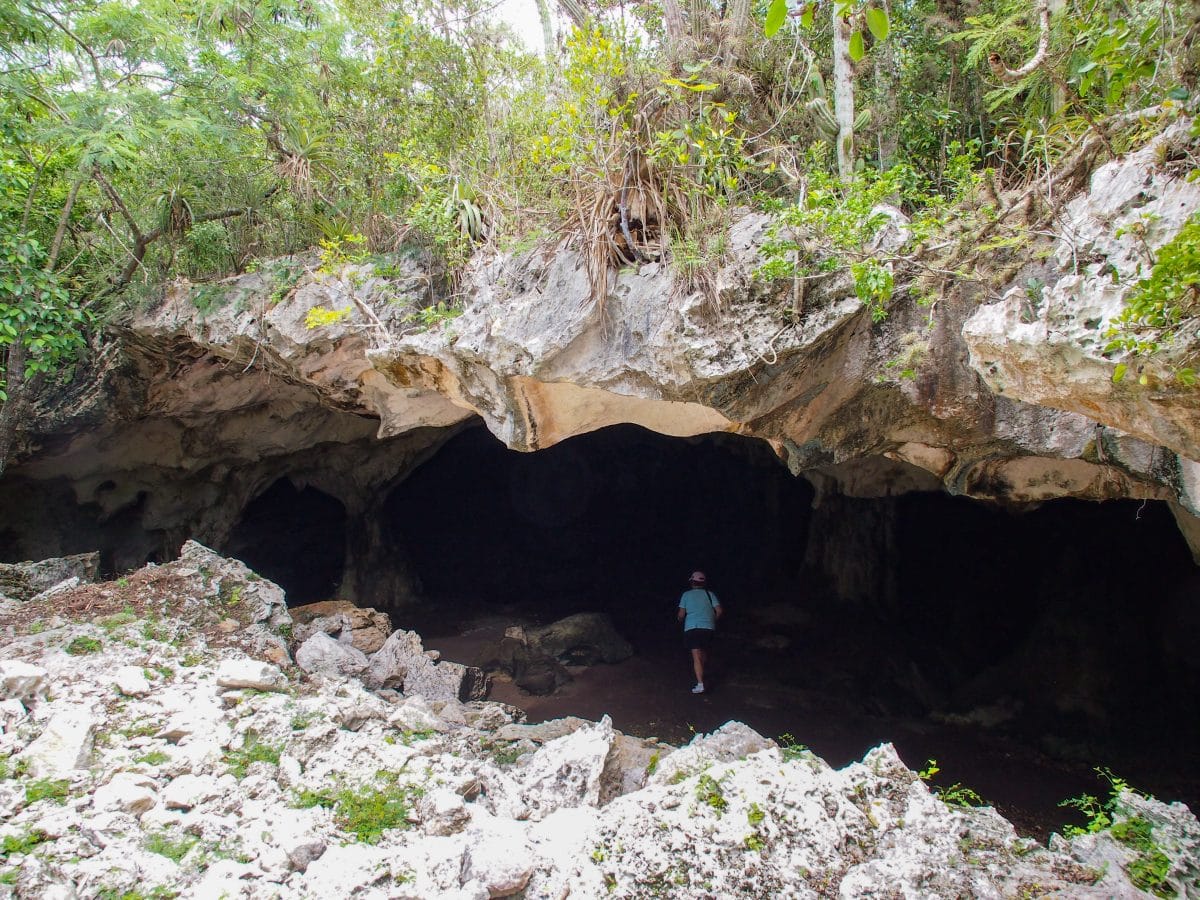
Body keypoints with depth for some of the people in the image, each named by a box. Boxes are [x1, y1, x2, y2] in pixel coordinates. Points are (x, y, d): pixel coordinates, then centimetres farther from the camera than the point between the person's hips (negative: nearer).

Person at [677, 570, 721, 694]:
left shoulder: (686, 595, 5)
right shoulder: (709, 594, 8)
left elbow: (681, 614, 2)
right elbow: (719, 611, 0)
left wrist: (680, 620, 24)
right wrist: (713, 620, 18)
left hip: (691, 628, -2)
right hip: (708, 628, 2)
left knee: (696, 657, -7)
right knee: (704, 652, 23)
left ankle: (700, 684, -19)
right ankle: (701, 673, 40)